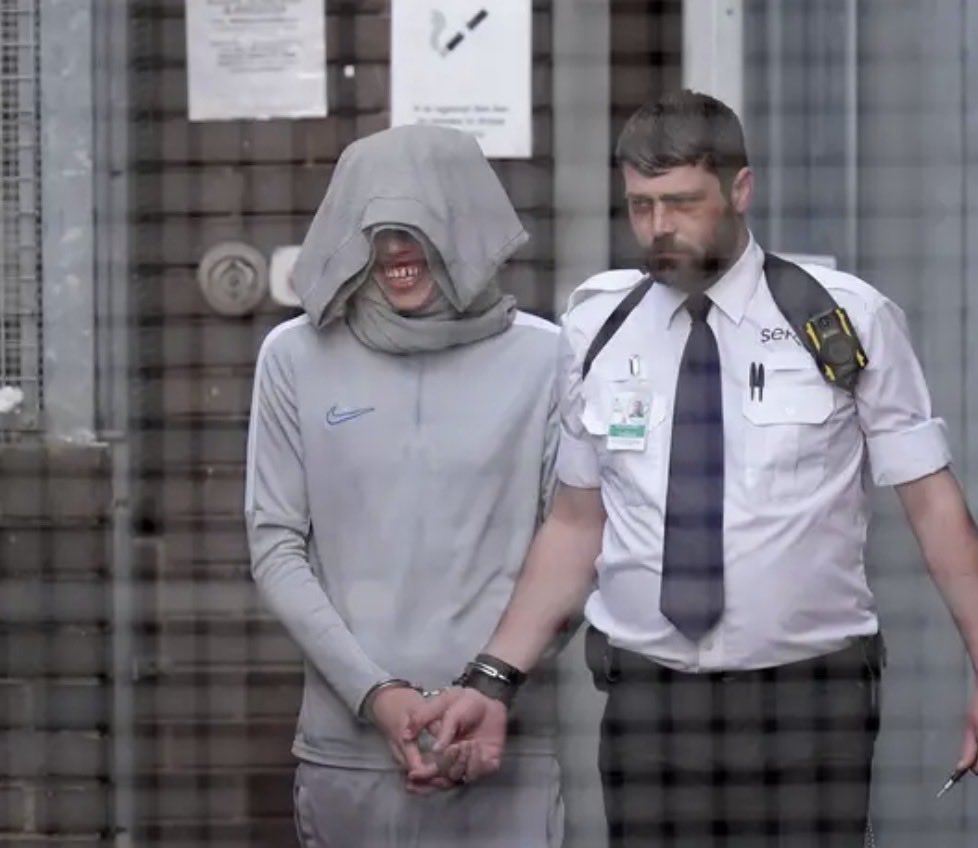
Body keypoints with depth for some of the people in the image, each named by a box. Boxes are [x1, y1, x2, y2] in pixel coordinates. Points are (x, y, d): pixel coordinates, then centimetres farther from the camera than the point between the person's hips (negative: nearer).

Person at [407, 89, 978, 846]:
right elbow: (577, 523, 9)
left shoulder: (850, 320, -2)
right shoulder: (596, 327, 4)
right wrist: (494, 680, 0)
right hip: (649, 694, 2)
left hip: (809, 692, -2)